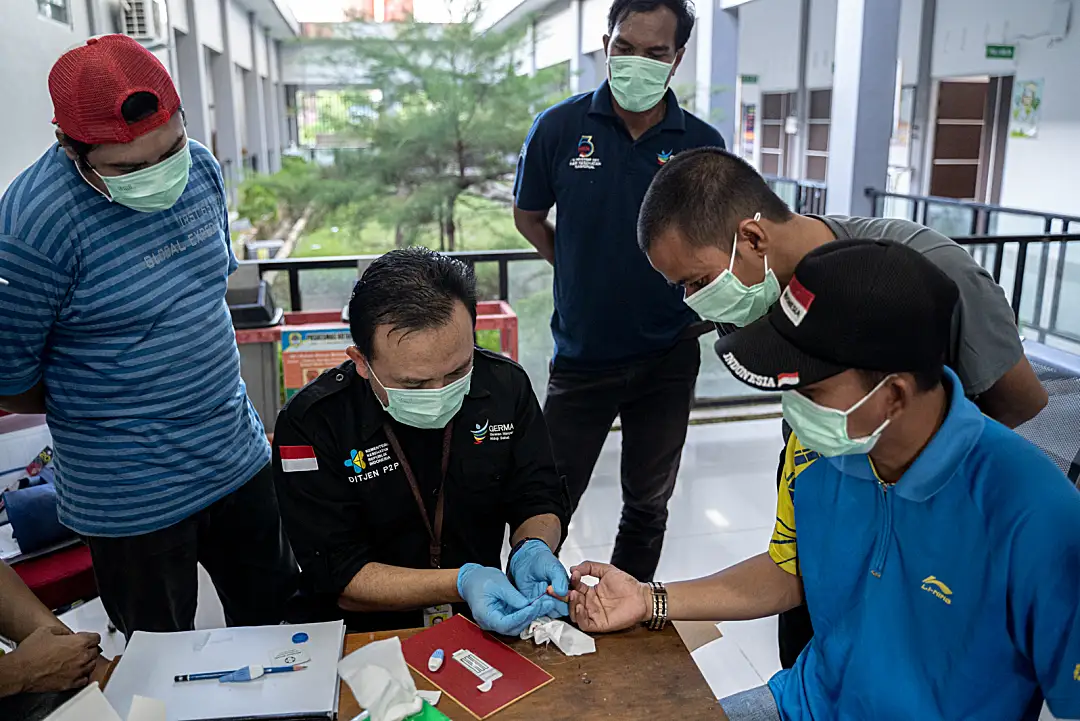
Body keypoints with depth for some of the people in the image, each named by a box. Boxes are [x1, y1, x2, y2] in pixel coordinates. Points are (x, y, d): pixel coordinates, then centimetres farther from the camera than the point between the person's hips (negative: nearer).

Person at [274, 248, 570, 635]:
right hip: (365, 636, -1)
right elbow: (340, 579, -14)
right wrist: (461, 583, -26)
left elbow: (540, 501, 3)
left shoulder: (506, 385, -6)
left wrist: (532, 550, -19)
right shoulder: (309, 424, -16)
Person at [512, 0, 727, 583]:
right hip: (582, 355, -1)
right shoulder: (560, 128, -7)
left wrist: (703, 307, -1)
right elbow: (528, 217, 7)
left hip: (668, 359, 2)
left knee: (648, 503, 17)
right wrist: (584, 278, 4)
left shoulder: (703, 144, -5)